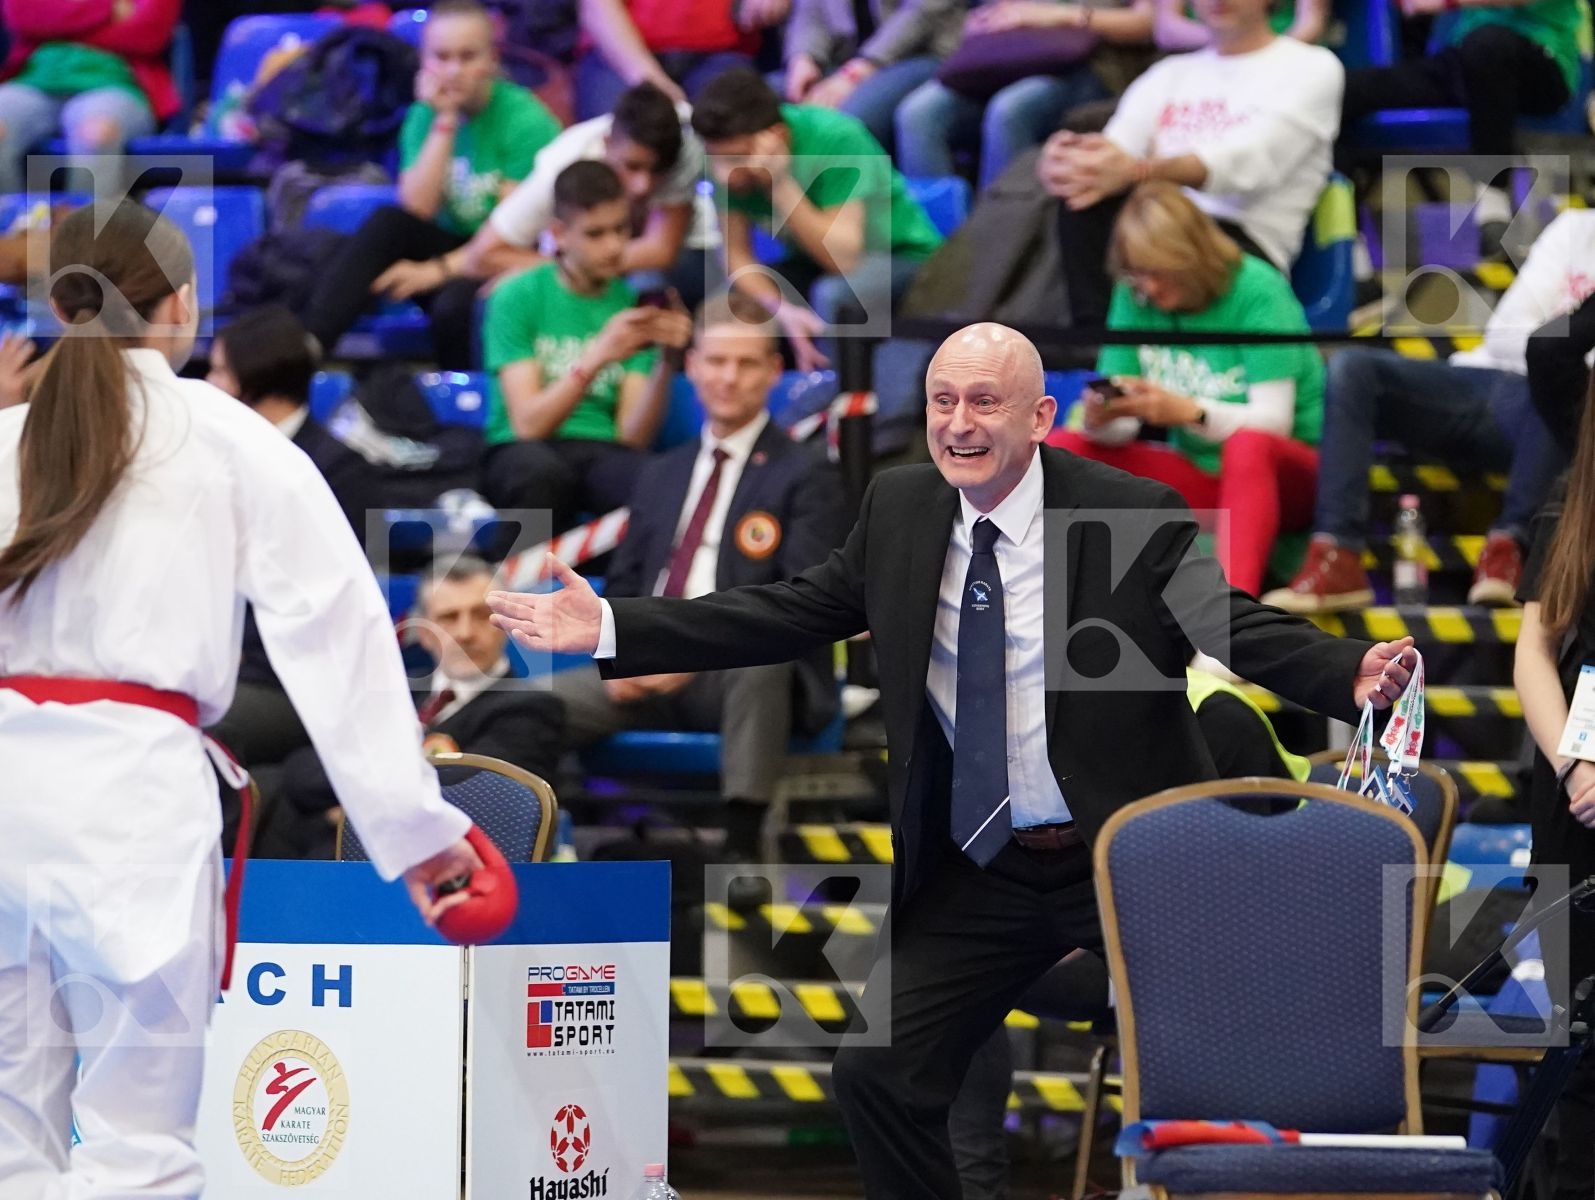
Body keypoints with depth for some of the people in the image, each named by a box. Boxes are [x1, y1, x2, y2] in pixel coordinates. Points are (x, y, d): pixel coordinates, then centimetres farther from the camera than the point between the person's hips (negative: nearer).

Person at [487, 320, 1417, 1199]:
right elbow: (787, 616, 6)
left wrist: (1352, 674, -40)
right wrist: (610, 630, 1)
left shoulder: (1135, 518, -12)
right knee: (878, 1078, -1)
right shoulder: (901, 510, 2)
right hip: (977, 870, 4)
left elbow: (1240, 627, -20)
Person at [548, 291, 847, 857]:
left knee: (759, 653, -40)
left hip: (747, 677, -5)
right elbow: (621, 586, 19)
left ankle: (742, 847, -39)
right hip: (651, 674, 5)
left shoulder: (805, 477, 2)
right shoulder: (662, 475, 21)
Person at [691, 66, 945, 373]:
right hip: (813, 265, 5)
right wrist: (782, 310, -31)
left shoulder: (835, 138, -30)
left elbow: (845, 259, -33)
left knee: (834, 294, -36)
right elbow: (737, 256, -13)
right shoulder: (728, 151, -16)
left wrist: (780, 184, -40)